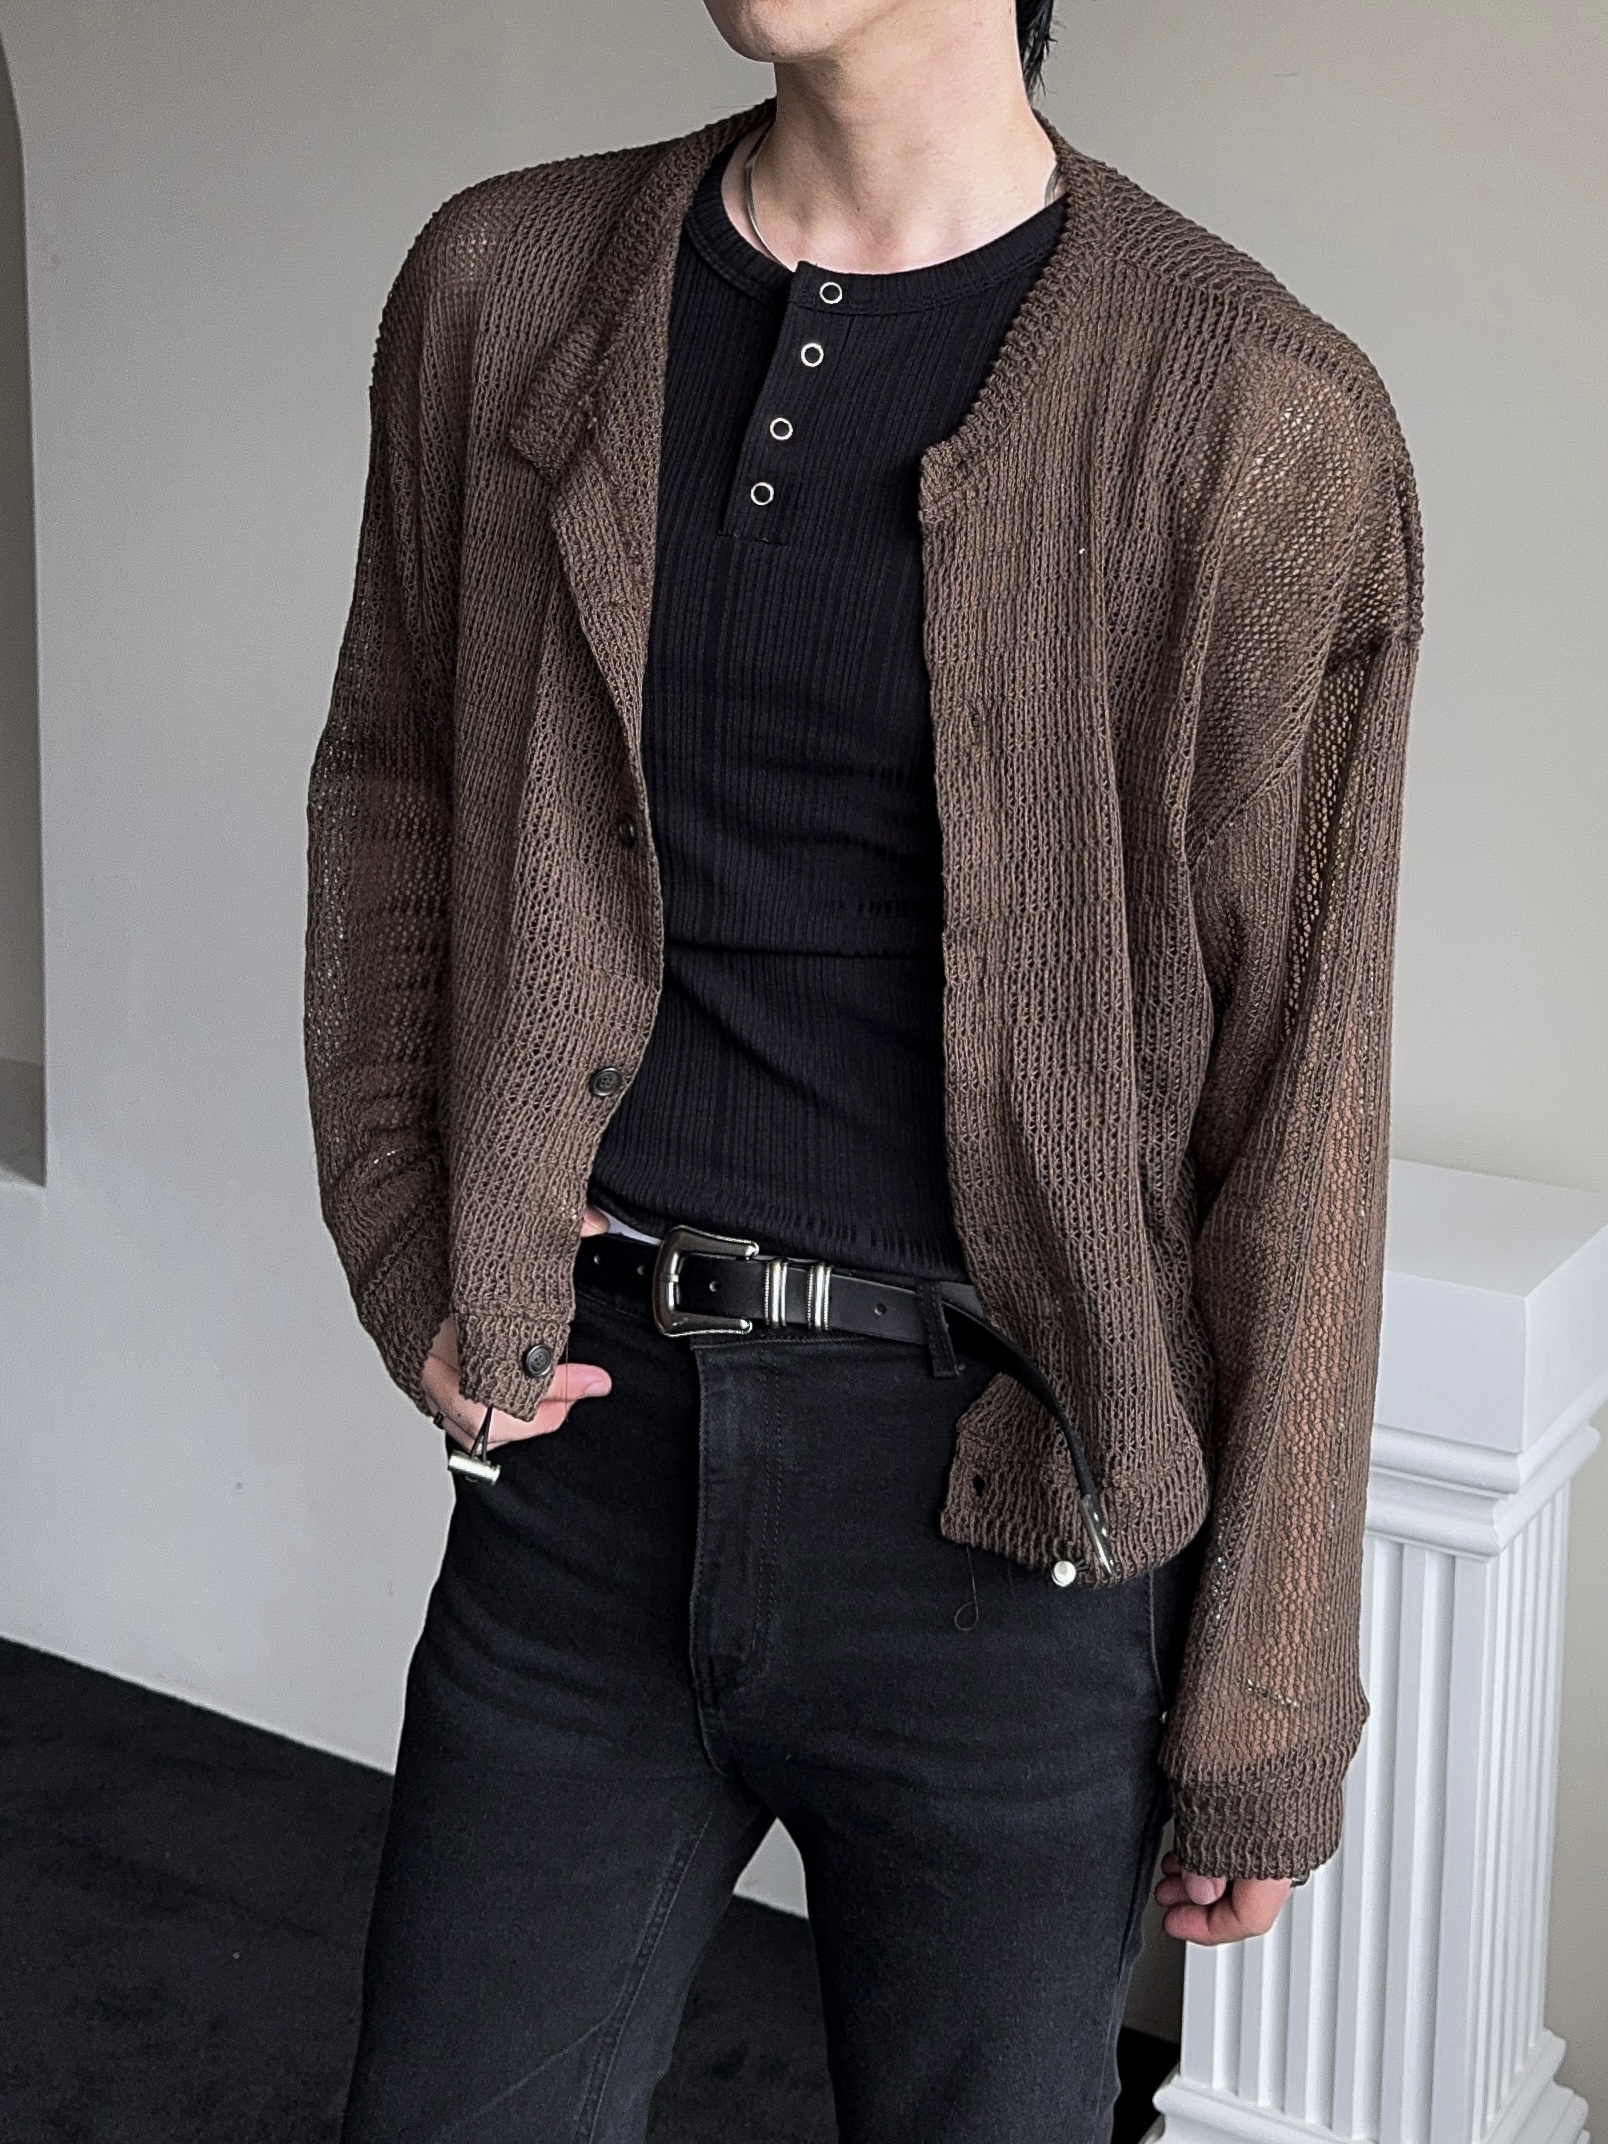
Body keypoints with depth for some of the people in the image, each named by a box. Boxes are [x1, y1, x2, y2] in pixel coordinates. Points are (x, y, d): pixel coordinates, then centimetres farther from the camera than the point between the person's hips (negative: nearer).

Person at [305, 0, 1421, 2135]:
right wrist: (402, 1244, 2)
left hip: (996, 1505, -3)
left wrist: (1267, 1719, -3)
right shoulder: (502, 289, 2)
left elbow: (1293, 1100, -7)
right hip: (590, 1439, 3)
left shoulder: (1257, 419, -10)